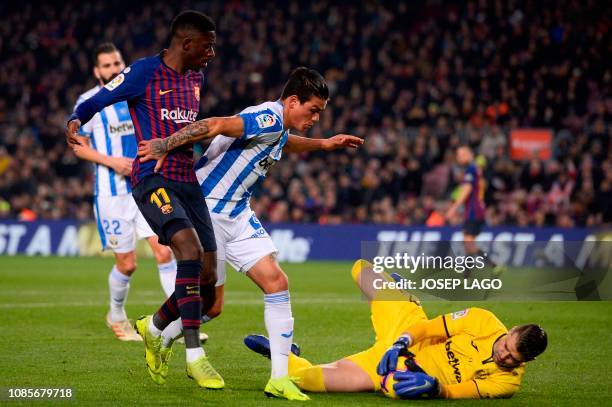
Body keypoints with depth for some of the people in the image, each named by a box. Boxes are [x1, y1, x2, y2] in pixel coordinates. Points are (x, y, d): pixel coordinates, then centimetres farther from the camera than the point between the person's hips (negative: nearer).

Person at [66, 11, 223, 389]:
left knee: (207, 281, 0)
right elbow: (95, 102, -3)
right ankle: (195, 356, -24)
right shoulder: (144, 71, -5)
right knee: (190, 248, -29)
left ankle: (154, 327, 30)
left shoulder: (196, 77, 16)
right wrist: (76, 120, -21)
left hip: (188, 182, 7)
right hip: (153, 179, -7)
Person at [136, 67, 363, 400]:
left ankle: (279, 378, -4)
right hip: (207, 210, -9)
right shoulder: (269, 118, -20)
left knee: (276, 283, -4)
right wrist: (165, 145, -33)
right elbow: (217, 126, -31)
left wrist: (322, 144, 33)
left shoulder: (277, 126, 10)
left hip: (237, 214, 9)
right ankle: (157, 334, 28)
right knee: (211, 305, -2)